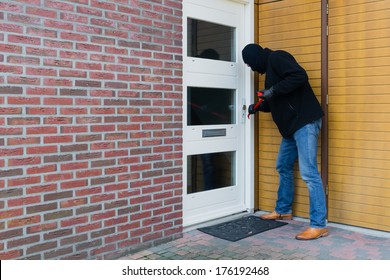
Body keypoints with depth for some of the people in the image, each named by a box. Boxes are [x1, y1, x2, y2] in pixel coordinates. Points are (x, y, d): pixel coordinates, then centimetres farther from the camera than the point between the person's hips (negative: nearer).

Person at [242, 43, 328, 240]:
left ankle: (319, 225, -8)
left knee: (308, 173, -12)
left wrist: (273, 90, -19)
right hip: (292, 125, 11)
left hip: (305, 122, -11)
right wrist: (258, 107, 28)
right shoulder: (270, 68, 23)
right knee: (283, 167, 19)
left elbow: (300, 76, -22)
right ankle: (283, 211, 33)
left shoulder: (276, 57, -6)